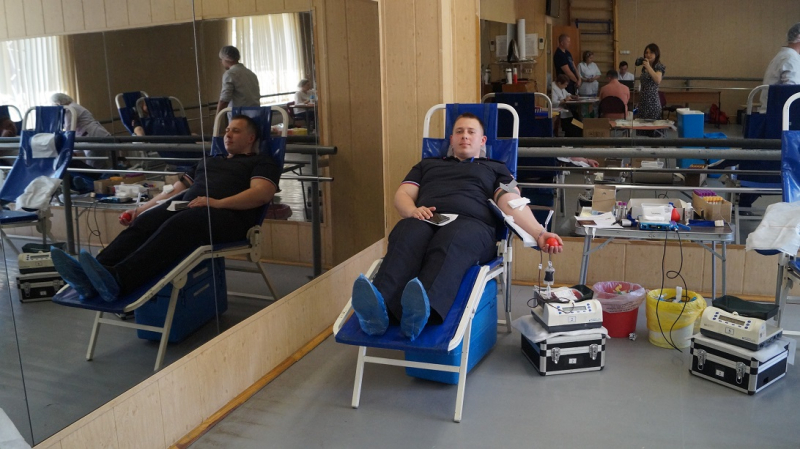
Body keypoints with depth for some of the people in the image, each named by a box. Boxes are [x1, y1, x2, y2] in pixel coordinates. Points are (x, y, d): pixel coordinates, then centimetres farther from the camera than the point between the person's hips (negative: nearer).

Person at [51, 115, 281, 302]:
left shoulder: (260, 162, 15)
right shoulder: (208, 161, 35)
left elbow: (263, 193, -6)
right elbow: (174, 191, 30)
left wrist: (218, 203, -18)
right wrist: (140, 209, 15)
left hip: (228, 213, -6)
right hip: (186, 205, 6)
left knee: (177, 226, -36)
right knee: (143, 223, -25)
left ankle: (117, 281, -57)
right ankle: (91, 277, -47)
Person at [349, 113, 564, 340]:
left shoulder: (495, 168, 30)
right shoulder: (428, 164, 38)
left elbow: (512, 204, 13)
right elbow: (402, 194, 24)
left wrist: (539, 233, -7)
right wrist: (413, 210, -2)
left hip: (471, 223, -2)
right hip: (425, 221, 2)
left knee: (450, 242, -41)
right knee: (406, 238, -38)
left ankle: (423, 309, -69)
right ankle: (378, 306, -64)